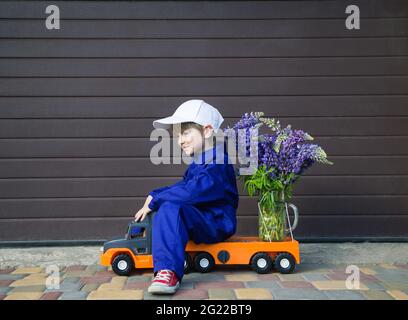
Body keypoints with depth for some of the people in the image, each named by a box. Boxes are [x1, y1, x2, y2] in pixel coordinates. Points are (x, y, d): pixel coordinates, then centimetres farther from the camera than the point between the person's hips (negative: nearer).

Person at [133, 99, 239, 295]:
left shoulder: (216, 164, -19)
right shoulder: (198, 163, 16)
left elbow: (189, 193, -29)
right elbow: (184, 186, 22)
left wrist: (153, 203, -20)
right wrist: (154, 195, 6)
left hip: (217, 223, -11)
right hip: (203, 221, 11)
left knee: (171, 207, -31)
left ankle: (169, 272, -40)